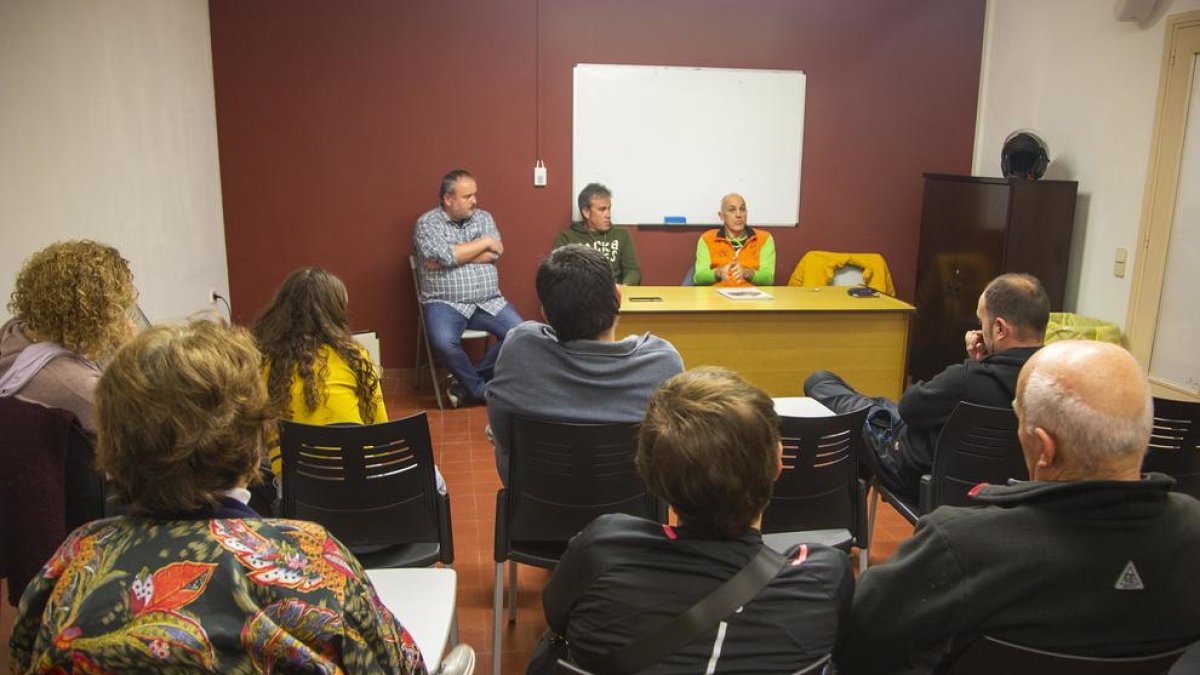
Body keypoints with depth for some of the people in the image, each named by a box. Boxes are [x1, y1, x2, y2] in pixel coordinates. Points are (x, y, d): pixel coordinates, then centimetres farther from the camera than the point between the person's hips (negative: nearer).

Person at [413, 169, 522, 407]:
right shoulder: (427, 223, 0)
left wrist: (453, 254, -10)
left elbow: (494, 254, -3)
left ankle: (467, 382, -3)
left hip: (489, 302, 4)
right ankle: (481, 390, -6)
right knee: (443, 342, -33)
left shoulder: (484, 218, 12)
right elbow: (442, 256, -18)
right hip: (445, 303, -4)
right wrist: (484, 242, -6)